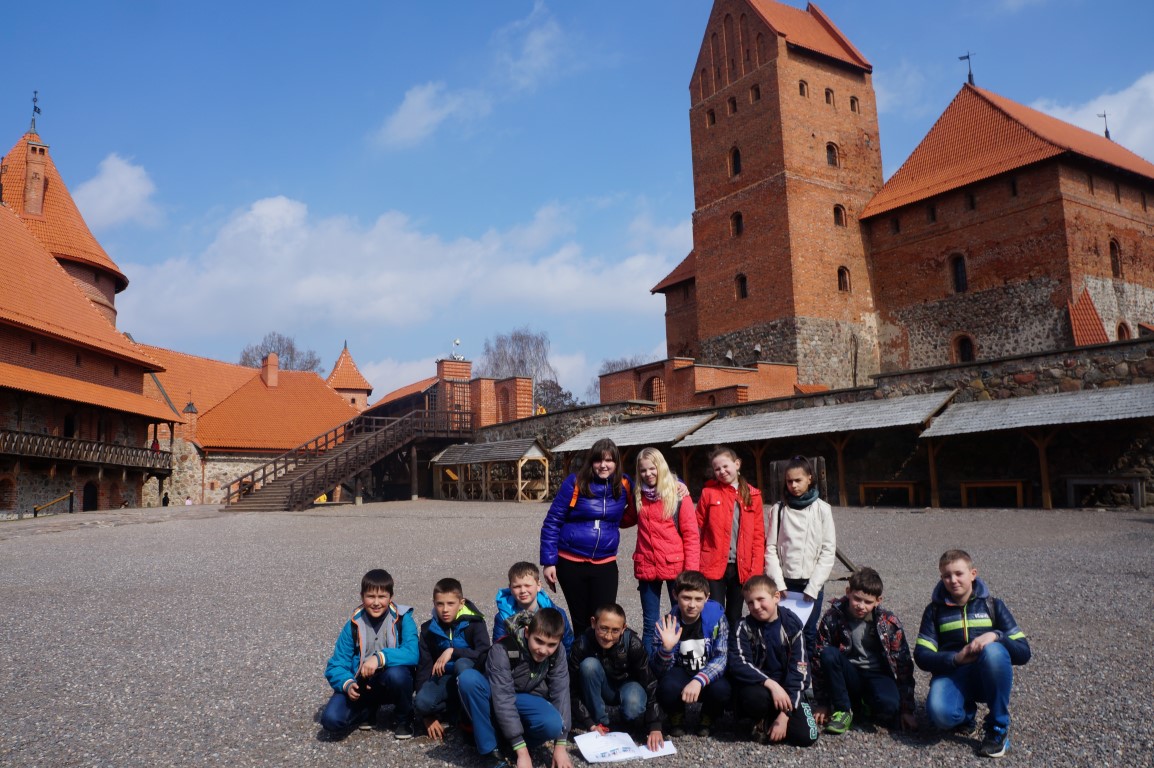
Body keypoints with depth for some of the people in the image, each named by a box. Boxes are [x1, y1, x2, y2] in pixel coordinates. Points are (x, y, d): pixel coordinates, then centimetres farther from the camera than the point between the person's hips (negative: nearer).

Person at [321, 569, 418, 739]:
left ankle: (403, 718, -4)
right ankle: (368, 710, 13)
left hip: (391, 683, -2)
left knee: (396, 673, -36)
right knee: (331, 719, -22)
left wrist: (380, 657, -39)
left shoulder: (403, 619, -12)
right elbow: (335, 666, -5)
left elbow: (412, 654, -26)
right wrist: (347, 684, -25)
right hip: (361, 685, 2)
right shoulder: (353, 625, -4)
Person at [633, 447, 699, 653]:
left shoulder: (679, 494, -7)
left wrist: (691, 571, -13)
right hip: (646, 567, 3)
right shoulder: (638, 496, 5)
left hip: (675, 567, -3)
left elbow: (691, 534, -9)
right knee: (650, 624, 12)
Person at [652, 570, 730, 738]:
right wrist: (667, 648, -35)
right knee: (668, 687, -33)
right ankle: (677, 717, 4)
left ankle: (707, 718, 4)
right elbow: (660, 670, -13)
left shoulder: (717, 618, -14)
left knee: (721, 690, -32)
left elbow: (722, 658, -19)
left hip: (708, 675, 0)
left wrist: (699, 680, -36)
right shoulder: (667, 624, -14)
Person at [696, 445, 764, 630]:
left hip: (741, 568, 2)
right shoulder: (709, 492, 0)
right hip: (714, 566, -2)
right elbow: (697, 530, 0)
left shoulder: (752, 495, 5)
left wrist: (756, 570, -3)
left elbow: (758, 536, 4)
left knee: (735, 617, 14)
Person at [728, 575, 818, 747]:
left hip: (784, 689, 2)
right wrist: (771, 684, -32)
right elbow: (738, 664, -20)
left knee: (806, 737, -17)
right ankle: (763, 719, 0)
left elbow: (798, 670, -11)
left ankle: (769, 719, 13)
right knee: (755, 697, -36)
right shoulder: (745, 627, -9)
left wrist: (784, 715, -17)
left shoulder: (792, 625, -9)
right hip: (757, 686, -1)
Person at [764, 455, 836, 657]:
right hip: (784, 583, 1)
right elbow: (771, 548, 1)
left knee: (809, 633, 4)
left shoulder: (822, 509, -1)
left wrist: (812, 587, -9)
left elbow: (828, 551, -3)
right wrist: (778, 583, -7)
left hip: (812, 584, -1)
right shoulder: (778, 509, 2)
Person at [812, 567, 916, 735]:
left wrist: (906, 710, -6)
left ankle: (868, 702, 4)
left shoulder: (889, 622, -11)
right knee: (828, 654, -31)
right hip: (848, 675, 0)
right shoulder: (832, 618, -13)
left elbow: (903, 664, -5)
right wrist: (822, 703, -8)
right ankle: (843, 710, -14)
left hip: (878, 675, 0)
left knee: (888, 707, -34)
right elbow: (819, 659, -8)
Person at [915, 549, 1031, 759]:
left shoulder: (992, 605, 4)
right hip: (952, 674, 0)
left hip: (987, 677, 0)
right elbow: (921, 655, -3)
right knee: (939, 713, -35)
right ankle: (967, 713, 6)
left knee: (994, 651, -35)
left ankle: (998, 727, -14)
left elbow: (1023, 652, -4)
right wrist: (956, 658, -20)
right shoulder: (935, 610, 5)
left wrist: (996, 635, -24)